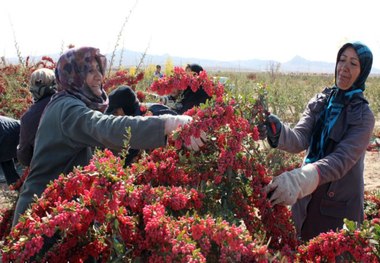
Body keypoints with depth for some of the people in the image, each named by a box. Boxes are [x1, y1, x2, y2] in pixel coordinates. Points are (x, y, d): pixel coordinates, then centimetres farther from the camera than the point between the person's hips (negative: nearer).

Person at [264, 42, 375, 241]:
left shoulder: (363, 116, -13)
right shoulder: (319, 102, 0)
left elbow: (342, 159, -26)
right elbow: (300, 139, -14)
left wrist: (300, 178, -44)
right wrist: (277, 131, -38)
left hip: (340, 204, -4)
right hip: (307, 198, 4)